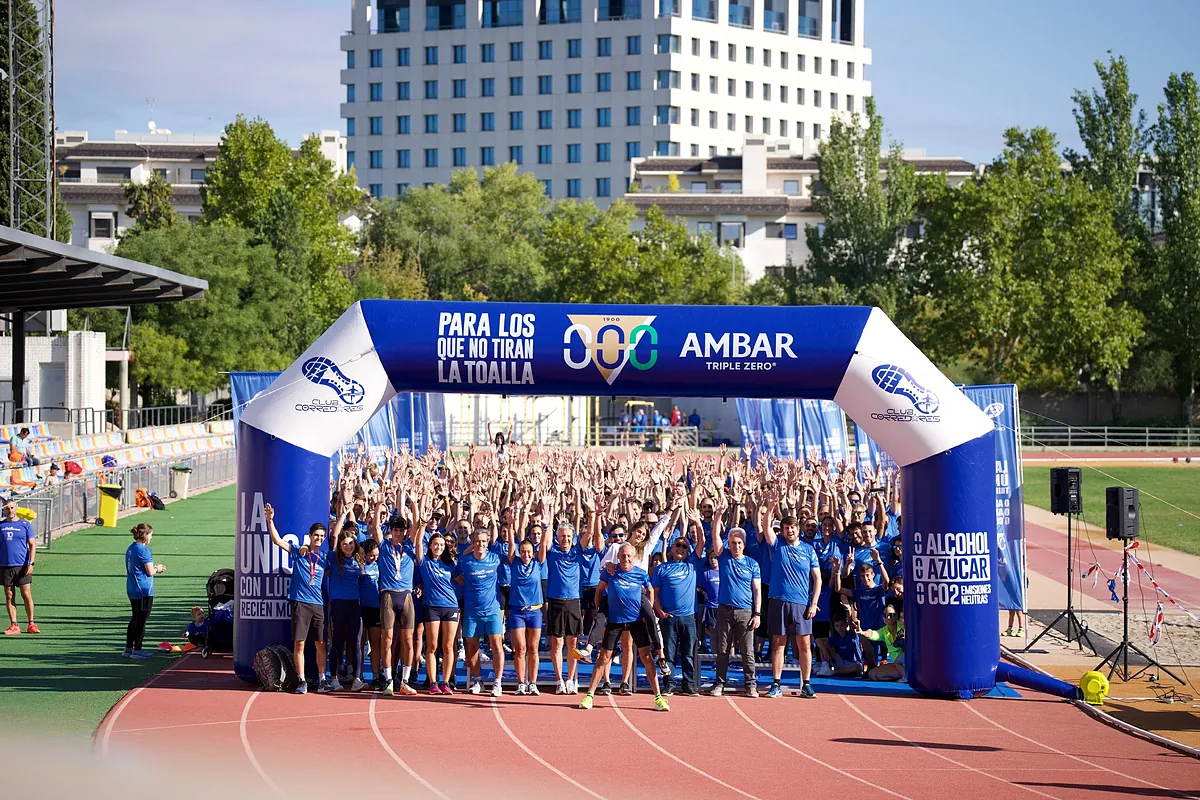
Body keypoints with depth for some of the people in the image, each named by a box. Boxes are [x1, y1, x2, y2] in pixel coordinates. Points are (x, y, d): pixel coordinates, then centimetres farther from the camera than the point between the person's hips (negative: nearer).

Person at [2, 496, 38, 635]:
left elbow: (32, 545, 3)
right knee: (9, 596, 3)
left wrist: (31, 563, -7)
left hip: (22, 566, -2)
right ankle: (13, 626, 7)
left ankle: (31, 624, 6)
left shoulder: (25, 524, 3)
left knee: (27, 595, -3)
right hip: (5, 566, 2)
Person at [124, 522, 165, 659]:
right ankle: (137, 650, 0)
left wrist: (155, 568, 16)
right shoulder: (144, 550, -16)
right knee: (141, 620, -2)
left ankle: (129, 648, 21)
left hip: (132, 590, 9)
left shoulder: (130, 549, 12)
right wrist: (157, 568, 5)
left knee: (135, 619, 17)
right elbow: (150, 572, -16)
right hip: (144, 590, -9)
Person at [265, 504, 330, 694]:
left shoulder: (325, 556, 10)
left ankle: (322, 681, 11)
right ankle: (302, 682, 3)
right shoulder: (298, 552, 3)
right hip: (300, 602, -3)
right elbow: (277, 540, -4)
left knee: (320, 644, 4)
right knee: (299, 643, -3)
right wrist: (270, 520, -14)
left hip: (318, 604, 3)